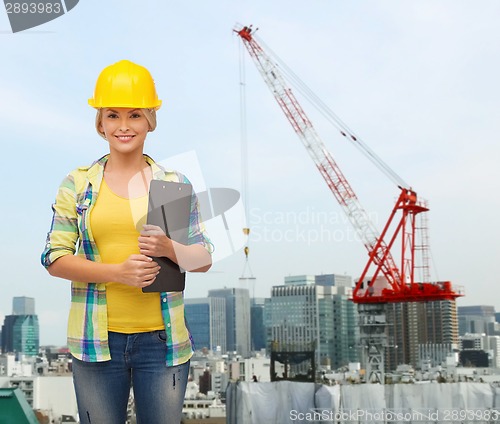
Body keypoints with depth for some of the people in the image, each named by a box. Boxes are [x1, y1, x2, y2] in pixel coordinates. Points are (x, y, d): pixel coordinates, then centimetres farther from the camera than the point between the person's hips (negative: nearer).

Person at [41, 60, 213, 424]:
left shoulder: (175, 184, 5)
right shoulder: (77, 185, 4)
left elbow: (204, 258, 6)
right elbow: (54, 258, -1)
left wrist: (170, 249, -16)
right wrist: (118, 272, -15)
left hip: (162, 339, 0)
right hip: (97, 339, 0)